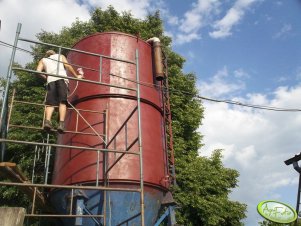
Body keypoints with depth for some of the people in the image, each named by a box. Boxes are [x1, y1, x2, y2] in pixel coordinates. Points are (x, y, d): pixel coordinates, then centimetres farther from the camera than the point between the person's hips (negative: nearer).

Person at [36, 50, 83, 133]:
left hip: (51, 80, 1)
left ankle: (47, 121, -26)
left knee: (50, 103, -3)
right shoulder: (60, 56, 27)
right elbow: (67, 66, 9)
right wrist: (76, 76, 15)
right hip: (62, 78, -1)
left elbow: (38, 71, 10)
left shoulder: (43, 60, 29)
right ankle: (61, 123, -24)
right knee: (62, 102, -9)